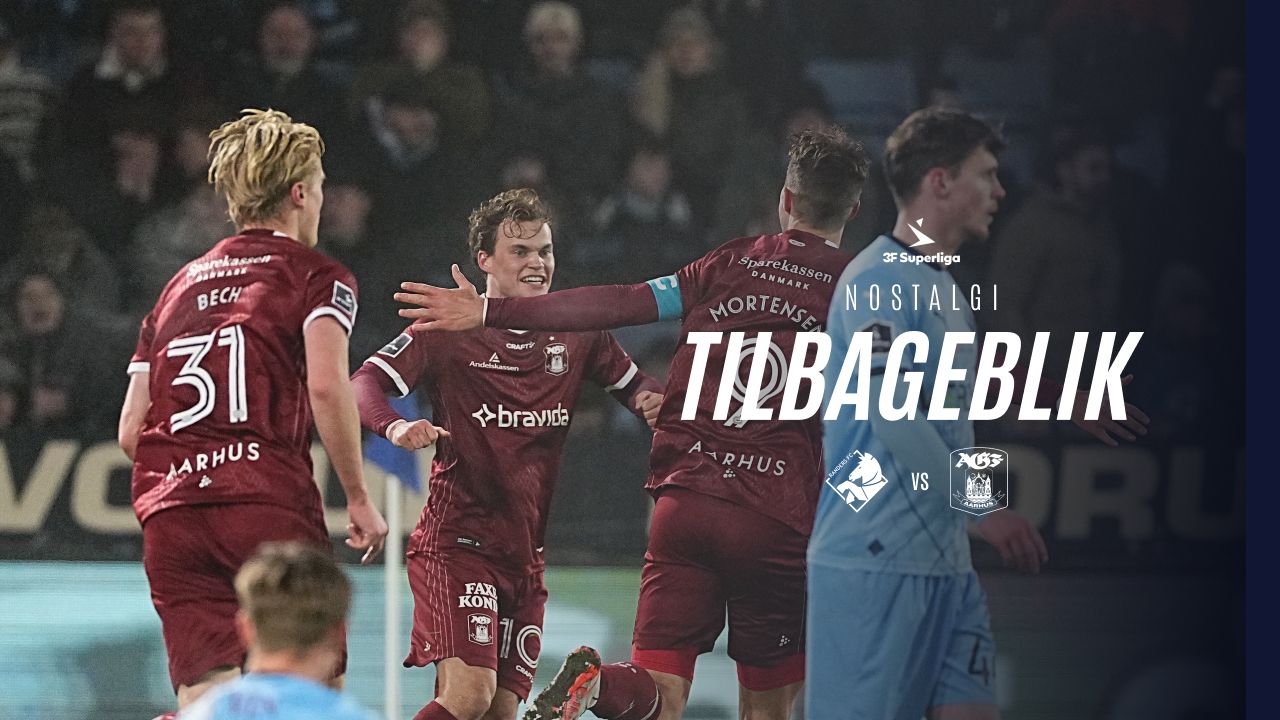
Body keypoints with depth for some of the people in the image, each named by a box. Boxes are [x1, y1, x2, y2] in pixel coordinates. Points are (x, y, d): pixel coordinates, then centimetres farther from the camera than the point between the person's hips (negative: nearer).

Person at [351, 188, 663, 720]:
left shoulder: (576, 333, 9)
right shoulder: (450, 329, -6)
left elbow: (632, 383, 20)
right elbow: (365, 382, -13)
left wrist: (650, 400, -4)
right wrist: (396, 426, -35)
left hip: (525, 552, 6)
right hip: (456, 541, -6)